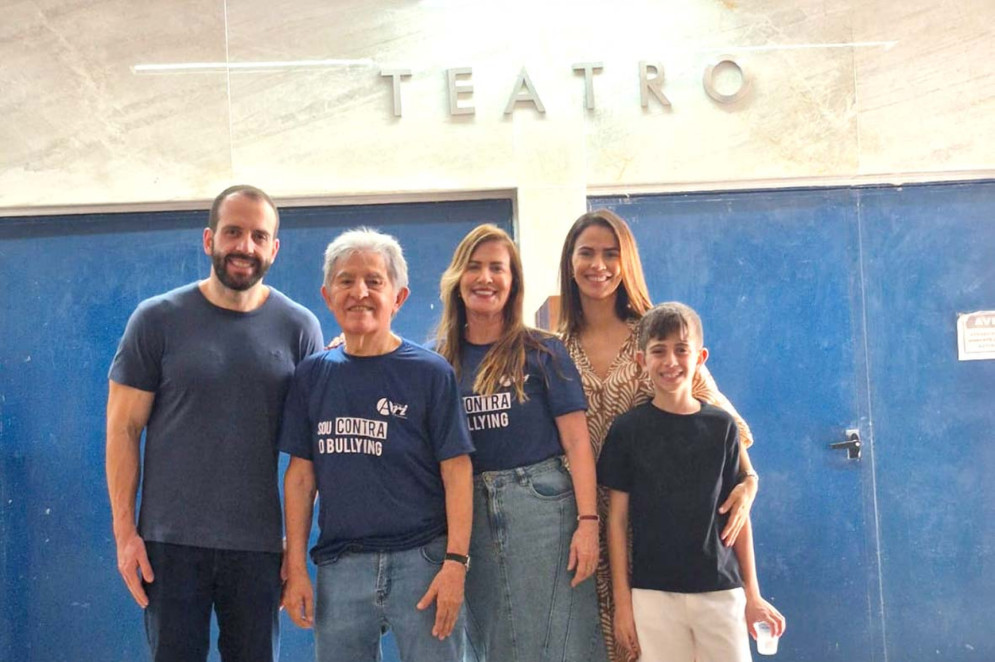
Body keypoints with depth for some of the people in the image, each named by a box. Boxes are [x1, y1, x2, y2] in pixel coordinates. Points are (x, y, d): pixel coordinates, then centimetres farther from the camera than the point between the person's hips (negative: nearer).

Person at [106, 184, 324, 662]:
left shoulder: (298, 328, 2)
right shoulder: (158, 319, 0)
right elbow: (123, 429, 0)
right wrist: (124, 531, -5)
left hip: (259, 548, 1)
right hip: (171, 543, -1)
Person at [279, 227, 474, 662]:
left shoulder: (431, 373, -1)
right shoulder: (312, 375, 8)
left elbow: (456, 472, -4)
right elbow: (301, 474, 9)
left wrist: (456, 562, -12)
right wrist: (296, 566, 4)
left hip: (421, 559, -3)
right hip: (340, 564, 3)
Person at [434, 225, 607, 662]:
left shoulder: (541, 352, 0)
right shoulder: (440, 360, 9)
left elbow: (576, 442, -4)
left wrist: (587, 522, -12)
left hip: (541, 506, -3)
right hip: (469, 513, 3)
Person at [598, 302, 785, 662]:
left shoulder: (721, 426, 3)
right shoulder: (628, 429, 0)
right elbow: (617, 519, 2)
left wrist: (752, 594, 7)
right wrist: (622, 600, -1)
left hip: (721, 590, 1)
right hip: (653, 592, -1)